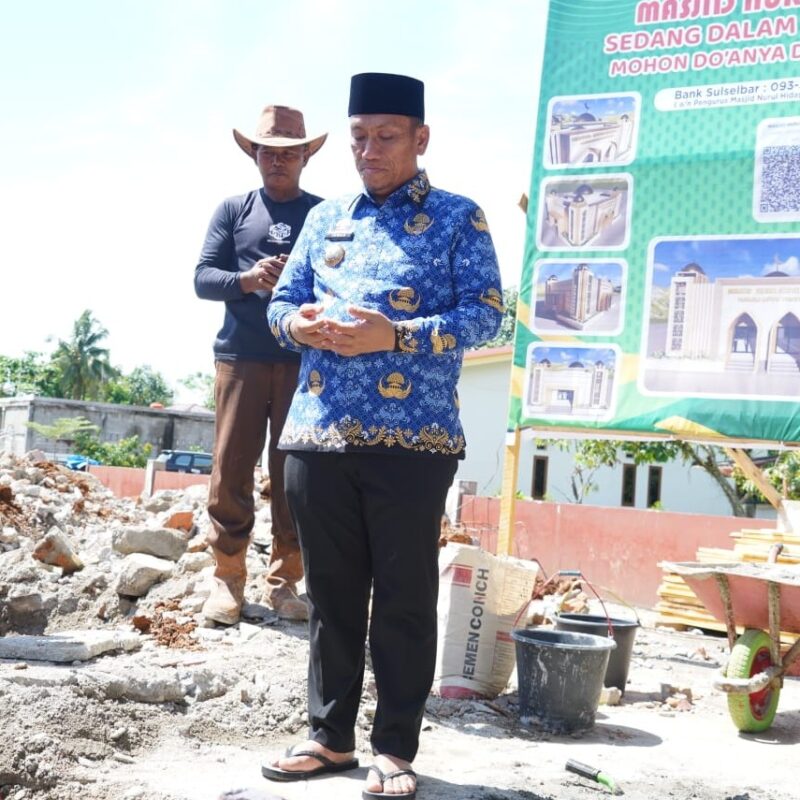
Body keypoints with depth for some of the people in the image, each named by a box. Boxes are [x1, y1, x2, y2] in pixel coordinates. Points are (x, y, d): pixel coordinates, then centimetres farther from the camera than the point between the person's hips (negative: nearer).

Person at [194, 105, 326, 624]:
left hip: (305, 360, 0)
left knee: (295, 472, 0)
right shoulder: (233, 210, 13)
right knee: (231, 469, -1)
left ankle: (284, 579, 9)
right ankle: (228, 578, 9)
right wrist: (246, 279, -15)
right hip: (241, 356, 1)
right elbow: (203, 278, 5)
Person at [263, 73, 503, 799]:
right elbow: (280, 301, 17)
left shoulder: (458, 218, 3)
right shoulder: (326, 218, 16)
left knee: (405, 596, 3)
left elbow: (486, 314, -6)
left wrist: (395, 336, -19)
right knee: (331, 591, 11)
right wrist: (301, 324, -7)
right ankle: (330, 734, 24)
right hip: (318, 434, 5)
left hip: (411, 438, -4)